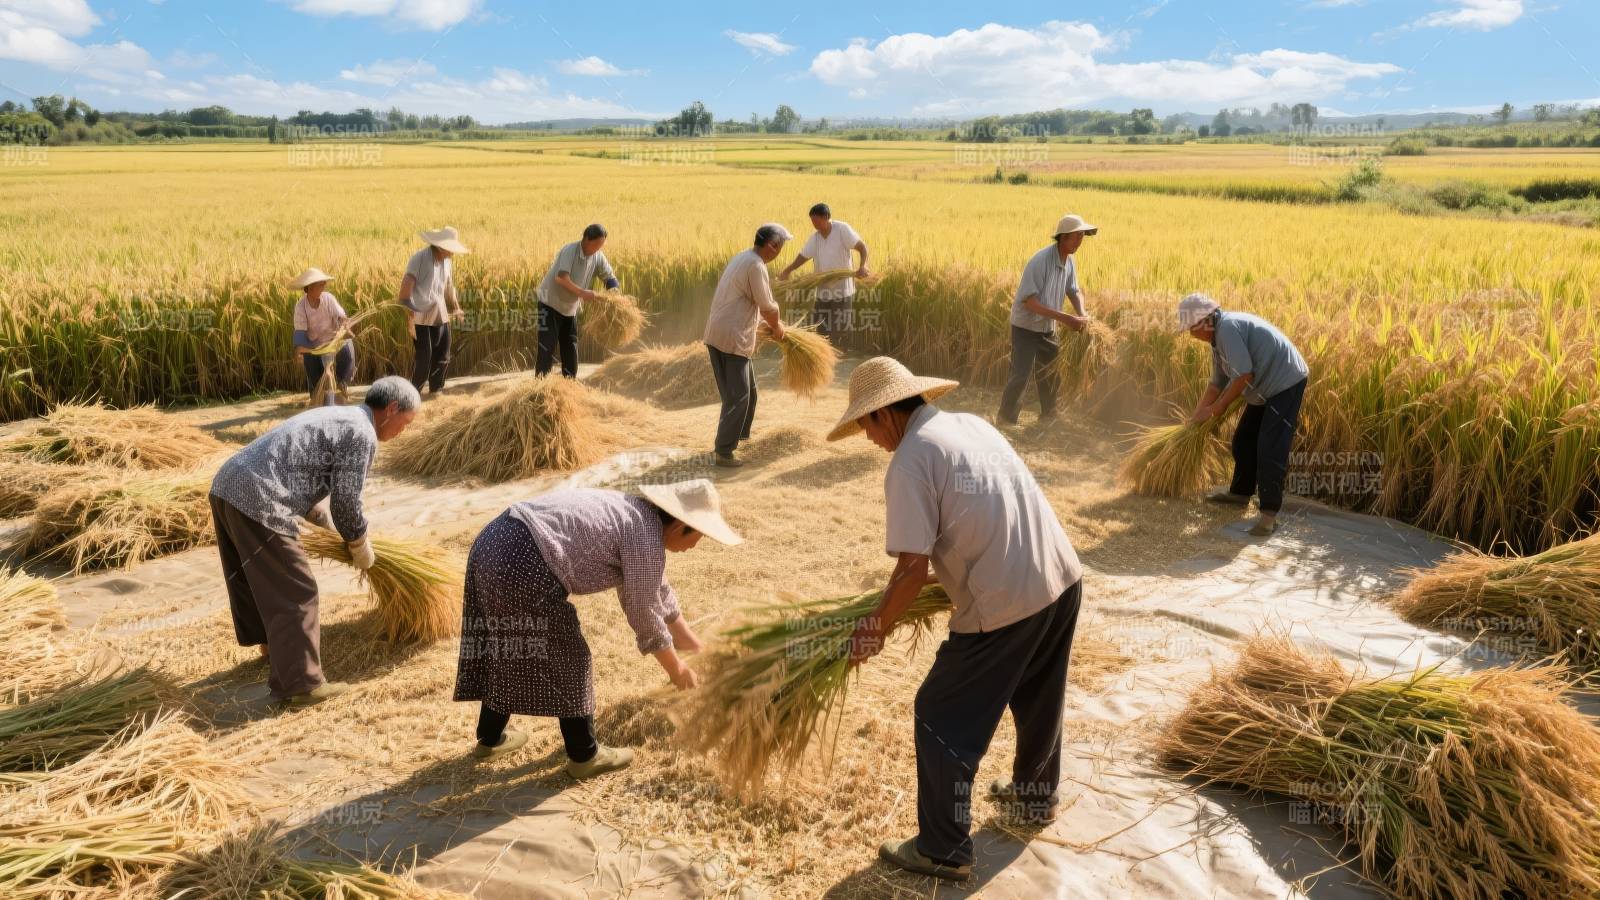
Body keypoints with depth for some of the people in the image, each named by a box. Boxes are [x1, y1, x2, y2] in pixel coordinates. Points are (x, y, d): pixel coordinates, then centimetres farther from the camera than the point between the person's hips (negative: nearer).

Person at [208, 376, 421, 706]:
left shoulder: (333, 416, 24)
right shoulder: (362, 433, -6)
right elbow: (345, 501, -6)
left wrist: (334, 529, 36)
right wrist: (361, 547, 11)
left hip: (226, 485, 10)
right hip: (258, 503, -10)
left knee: (252, 578, 28)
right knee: (293, 594, 0)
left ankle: (273, 642, 48)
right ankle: (298, 685, 6)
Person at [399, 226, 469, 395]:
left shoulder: (447, 262, 8)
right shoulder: (419, 258, -13)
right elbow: (406, 284, -18)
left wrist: (456, 307, 16)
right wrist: (407, 309, -26)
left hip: (440, 315, 6)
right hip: (420, 315, -6)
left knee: (442, 354, 7)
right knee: (424, 355, -8)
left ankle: (436, 389, 22)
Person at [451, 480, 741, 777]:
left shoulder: (632, 515, 21)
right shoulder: (646, 535, -7)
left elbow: (659, 595, 32)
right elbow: (645, 614, -1)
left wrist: (698, 651, 38)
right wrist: (676, 670, 14)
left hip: (494, 542, 10)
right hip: (522, 562, -10)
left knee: (509, 652, 26)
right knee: (566, 659, 6)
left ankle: (490, 738, 42)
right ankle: (584, 756, 20)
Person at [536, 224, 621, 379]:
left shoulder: (598, 257, -5)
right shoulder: (569, 250, -23)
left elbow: (610, 277, 1)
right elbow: (561, 277, -35)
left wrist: (613, 291, -20)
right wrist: (582, 292, -37)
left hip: (570, 307, 7)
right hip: (551, 302, -7)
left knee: (571, 346, 10)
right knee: (547, 345, -9)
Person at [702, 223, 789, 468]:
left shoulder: (743, 257, 16)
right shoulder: (755, 266, -17)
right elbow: (768, 306, -11)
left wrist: (770, 322, 24)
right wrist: (776, 327, 7)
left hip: (718, 334, 10)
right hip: (732, 338, -10)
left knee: (748, 389, 22)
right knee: (737, 396, -6)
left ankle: (741, 436, 37)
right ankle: (724, 452, -4)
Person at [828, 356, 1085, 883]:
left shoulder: (910, 460, -12)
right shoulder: (971, 423, 13)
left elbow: (914, 567, -16)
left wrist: (877, 627, -3)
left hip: (1005, 606, -9)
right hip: (1062, 580, 9)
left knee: (943, 721, 8)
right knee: (1039, 699, 29)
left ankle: (944, 852, 19)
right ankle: (1036, 795, 51)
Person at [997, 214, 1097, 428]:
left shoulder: (1070, 262, -3)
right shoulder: (1040, 261, -25)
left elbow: (1074, 291, 8)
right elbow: (1029, 301, -28)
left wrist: (1081, 314, -14)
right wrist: (1064, 318, -32)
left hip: (1048, 329, 7)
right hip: (1026, 328, -7)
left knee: (1052, 374, 17)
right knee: (1020, 376, -10)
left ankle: (1048, 416, 35)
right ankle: (1004, 420, 3)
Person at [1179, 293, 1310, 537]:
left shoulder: (1228, 328, -22)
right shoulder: (1219, 336, 9)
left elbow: (1244, 374, -26)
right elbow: (1217, 383, 18)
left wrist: (1219, 406, -13)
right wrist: (1196, 416, 19)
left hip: (1286, 382, -10)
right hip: (1267, 386, 10)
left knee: (1270, 450, -12)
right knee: (1243, 440, 17)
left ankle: (1270, 513, -7)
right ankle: (1240, 493, 33)